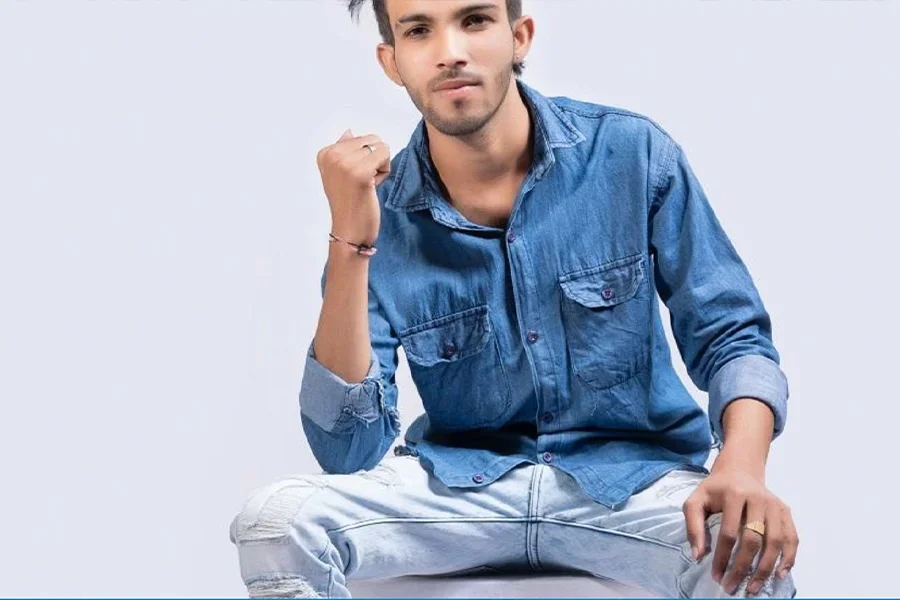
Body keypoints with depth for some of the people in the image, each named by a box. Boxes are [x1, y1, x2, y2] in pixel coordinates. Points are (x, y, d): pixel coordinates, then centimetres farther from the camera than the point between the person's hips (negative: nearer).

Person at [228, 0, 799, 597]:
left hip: (631, 472, -1)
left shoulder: (632, 153, -7)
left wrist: (743, 467, -24)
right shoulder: (378, 213, -7)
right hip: (460, 480, 1)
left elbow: (730, 336, -2)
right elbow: (347, 450, -14)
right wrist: (350, 241, -22)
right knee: (274, 522, -23)